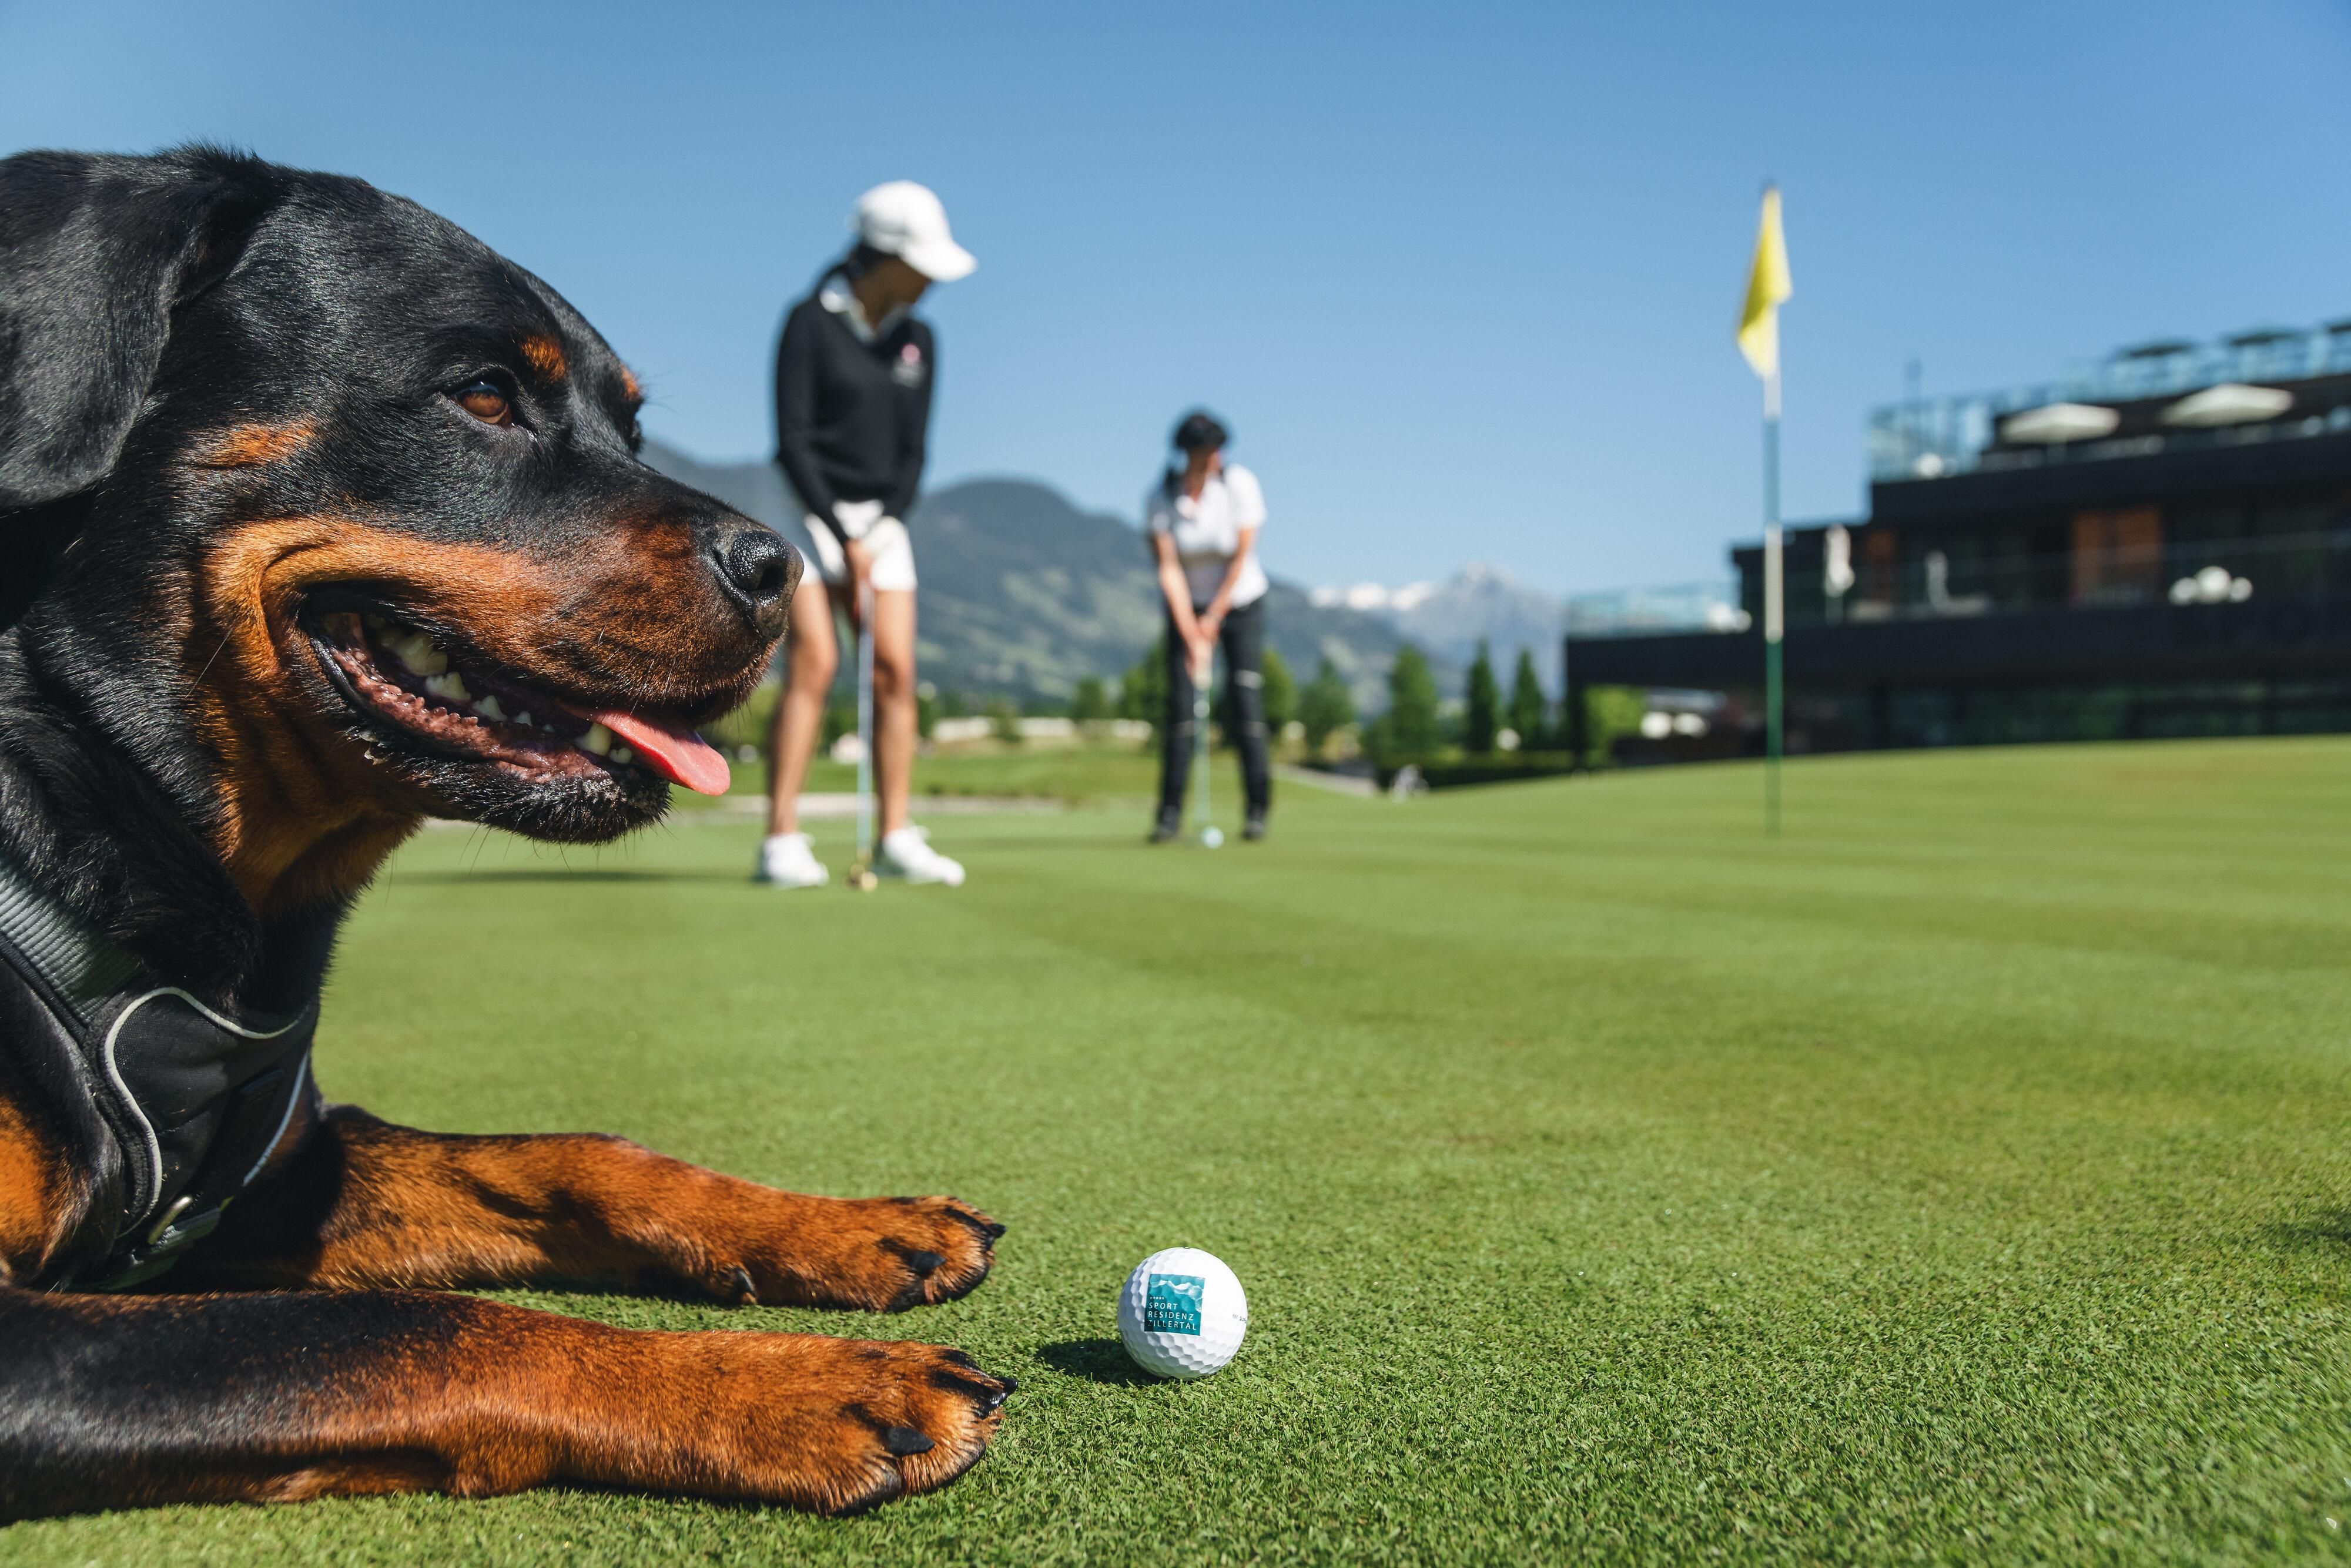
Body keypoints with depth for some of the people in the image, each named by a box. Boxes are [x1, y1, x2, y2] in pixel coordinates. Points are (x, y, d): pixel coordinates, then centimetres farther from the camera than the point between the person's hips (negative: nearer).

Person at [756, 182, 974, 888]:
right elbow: (792, 440, -13)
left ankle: (896, 839, 0)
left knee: (896, 671, -5)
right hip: (808, 513, -5)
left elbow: (911, 452, 7)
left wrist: (883, 534, -6)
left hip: (883, 519, 5)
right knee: (813, 664, -16)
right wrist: (844, 540, -16)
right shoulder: (811, 323, -9)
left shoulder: (919, 341, 7)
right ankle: (782, 843, -13)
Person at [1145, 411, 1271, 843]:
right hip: (1187, 607, 1)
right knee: (1179, 705, -7)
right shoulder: (1159, 498, -14)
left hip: (1240, 601, -1)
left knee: (1245, 702, -9)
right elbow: (1168, 569, -16)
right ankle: (1170, 812, -1)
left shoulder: (1240, 484, -17)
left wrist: (1214, 620, -14)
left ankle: (1258, 810, -1)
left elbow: (1242, 557, -15)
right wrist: (1192, 636, -22)